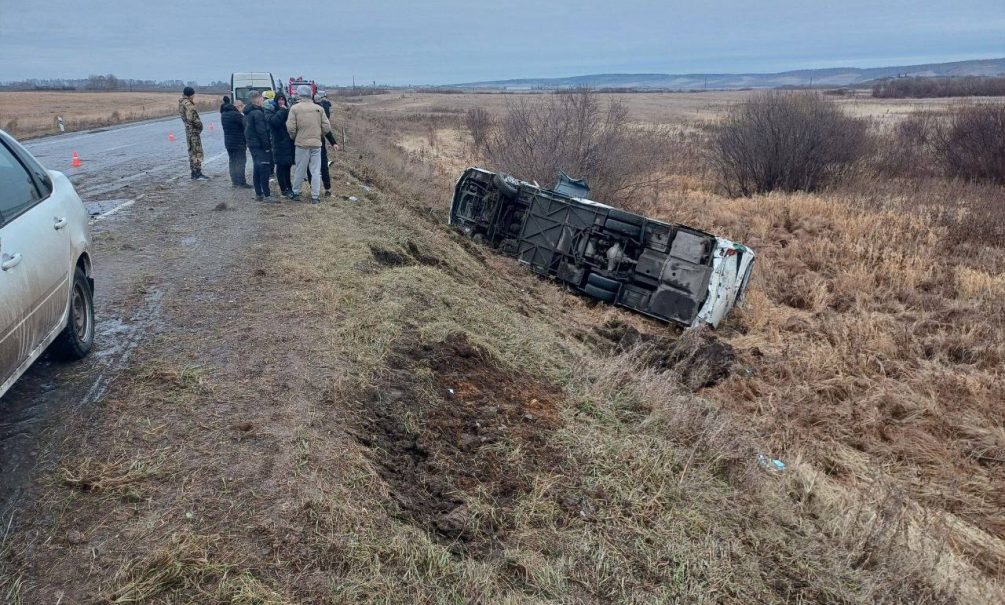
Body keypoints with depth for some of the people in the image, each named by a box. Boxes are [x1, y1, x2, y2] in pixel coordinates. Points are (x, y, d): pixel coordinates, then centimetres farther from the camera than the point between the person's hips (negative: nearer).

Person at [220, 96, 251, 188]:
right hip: (238, 142, -8)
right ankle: (242, 183, -5)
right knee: (240, 162, -4)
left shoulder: (223, 114, 10)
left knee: (233, 161, 14)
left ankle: (234, 181, 17)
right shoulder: (236, 114, -18)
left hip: (228, 142, 8)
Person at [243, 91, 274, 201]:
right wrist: (267, 145, -17)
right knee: (264, 169, -8)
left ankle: (258, 193, 18)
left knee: (257, 169, 14)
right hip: (260, 145, -10)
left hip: (252, 144, 10)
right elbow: (261, 131, -20)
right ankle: (266, 195, -8)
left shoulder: (248, 113, 14)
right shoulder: (258, 113, -16)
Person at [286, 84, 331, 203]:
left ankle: (294, 193, 23)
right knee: (316, 171, 5)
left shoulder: (295, 108, -6)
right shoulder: (319, 108, 1)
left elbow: (290, 127, -9)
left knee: (300, 170, 11)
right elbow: (327, 127, 0)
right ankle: (315, 196, 5)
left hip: (301, 144, -1)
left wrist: (294, 137, 10)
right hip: (316, 144, 1)